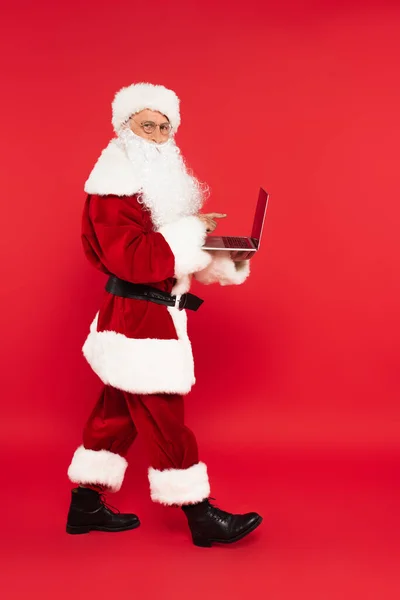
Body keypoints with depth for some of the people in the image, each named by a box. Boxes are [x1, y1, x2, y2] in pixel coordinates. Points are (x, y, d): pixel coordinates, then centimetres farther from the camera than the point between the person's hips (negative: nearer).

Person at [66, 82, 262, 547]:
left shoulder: (156, 182, 18)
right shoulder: (115, 186, -14)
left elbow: (171, 254, 16)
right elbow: (131, 259, -25)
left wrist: (226, 259, 1)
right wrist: (192, 230, -21)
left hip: (149, 316, 10)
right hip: (140, 319, -10)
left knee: (116, 411, 15)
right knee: (163, 418, -2)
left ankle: (86, 506, 28)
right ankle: (201, 517, 8)